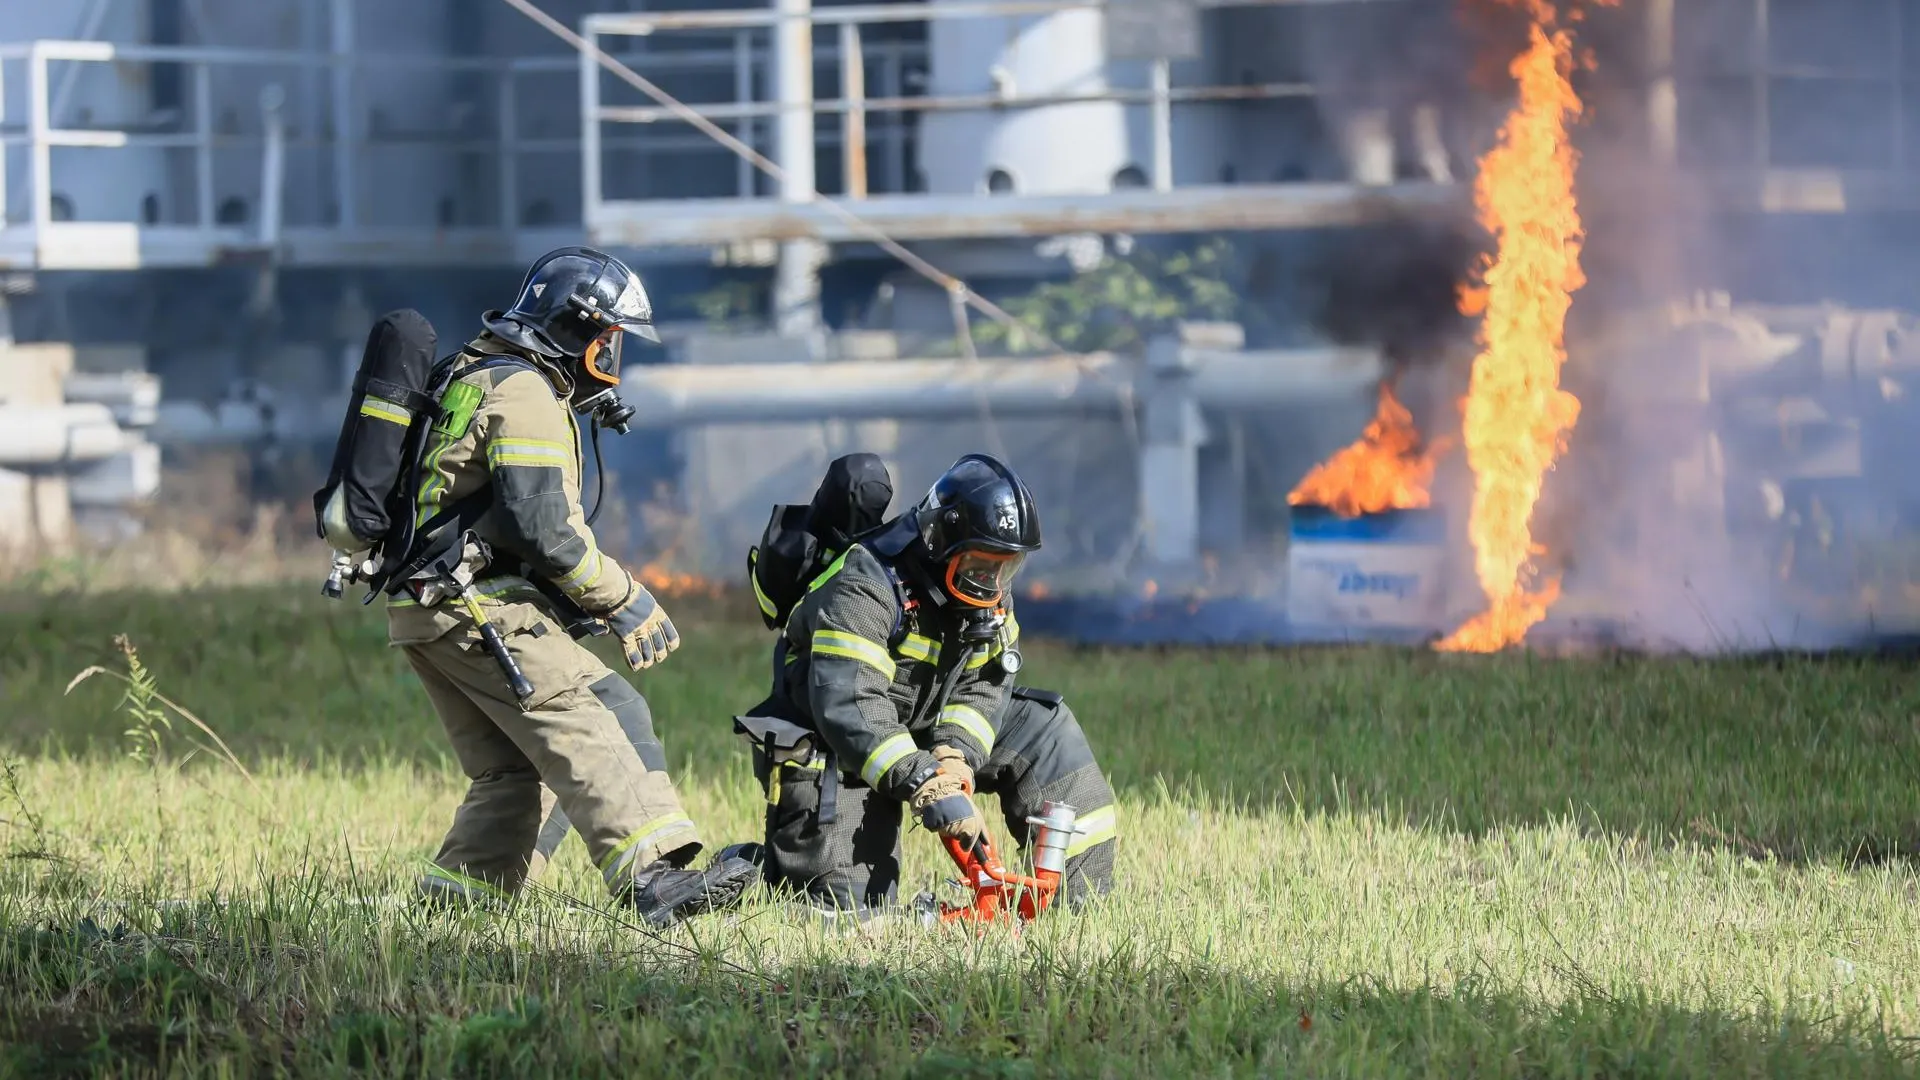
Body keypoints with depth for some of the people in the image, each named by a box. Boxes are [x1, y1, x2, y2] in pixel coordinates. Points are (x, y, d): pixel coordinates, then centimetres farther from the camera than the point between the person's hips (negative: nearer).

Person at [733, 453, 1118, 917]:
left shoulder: (989, 598, -2)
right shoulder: (863, 589, -28)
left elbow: (981, 692, -8)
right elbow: (847, 709, -37)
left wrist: (952, 763, -29)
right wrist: (925, 784, -45)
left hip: (921, 735, 8)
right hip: (830, 751, -8)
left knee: (1044, 730, -1)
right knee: (851, 906, -22)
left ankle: (1082, 900, 3)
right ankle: (766, 864, 11)